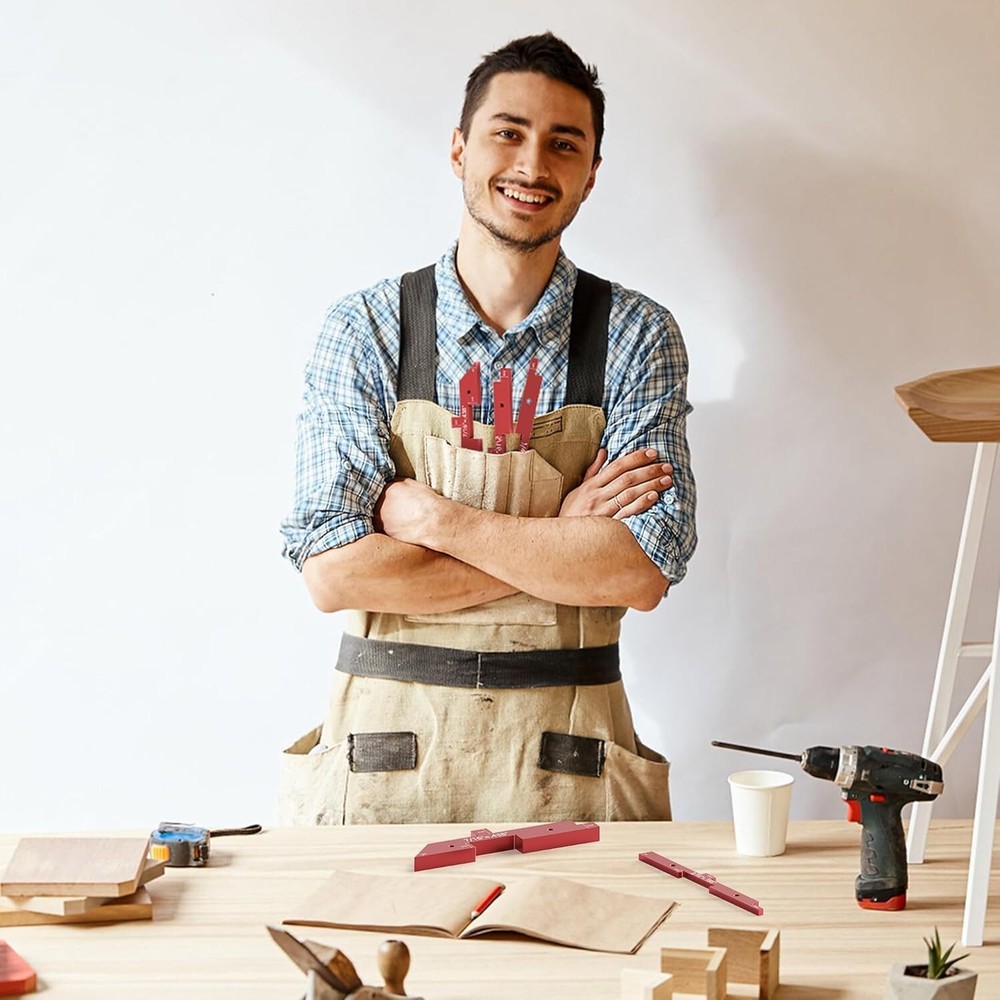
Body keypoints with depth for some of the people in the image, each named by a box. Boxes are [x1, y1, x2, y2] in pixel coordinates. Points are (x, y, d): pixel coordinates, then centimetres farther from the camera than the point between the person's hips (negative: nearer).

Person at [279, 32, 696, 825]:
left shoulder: (636, 336, -1)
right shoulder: (364, 330, -1)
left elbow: (643, 573, -12)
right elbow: (333, 571, -11)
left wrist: (435, 518, -14)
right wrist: (561, 541, -13)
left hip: (565, 763, 0)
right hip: (385, 752, 0)